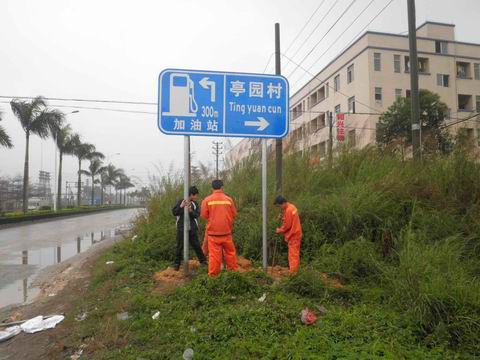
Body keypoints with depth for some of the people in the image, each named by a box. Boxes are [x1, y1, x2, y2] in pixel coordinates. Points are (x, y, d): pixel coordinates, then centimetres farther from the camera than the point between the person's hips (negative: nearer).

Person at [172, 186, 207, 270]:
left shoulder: (195, 204, 2)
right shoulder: (180, 202, -4)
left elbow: (197, 215, -6)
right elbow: (174, 213, -7)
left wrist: (191, 211, -24)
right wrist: (181, 207, -22)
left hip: (192, 229, 2)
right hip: (181, 228, -1)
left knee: (196, 245, 5)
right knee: (180, 246, 5)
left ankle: (203, 260, 17)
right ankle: (177, 263, 18)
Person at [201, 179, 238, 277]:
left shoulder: (207, 200, -5)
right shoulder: (229, 199, -1)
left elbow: (204, 215, -1)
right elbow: (234, 214, 5)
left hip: (213, 232, -1)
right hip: (226, 232, 1)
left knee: (214, 254, 2)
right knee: (230, 253, 14)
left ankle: (213, 275, 7)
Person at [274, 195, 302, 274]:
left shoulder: (288, 210, -22)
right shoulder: (291, 207, 9)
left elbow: (287, 225, -19)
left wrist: (279, 230, -4)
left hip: (293, 235, -10)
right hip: (294, 234, 10)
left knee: (293, 254, -4)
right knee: (294, 254, 15)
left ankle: (293, 272, 1)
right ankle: (294, 270, 24)